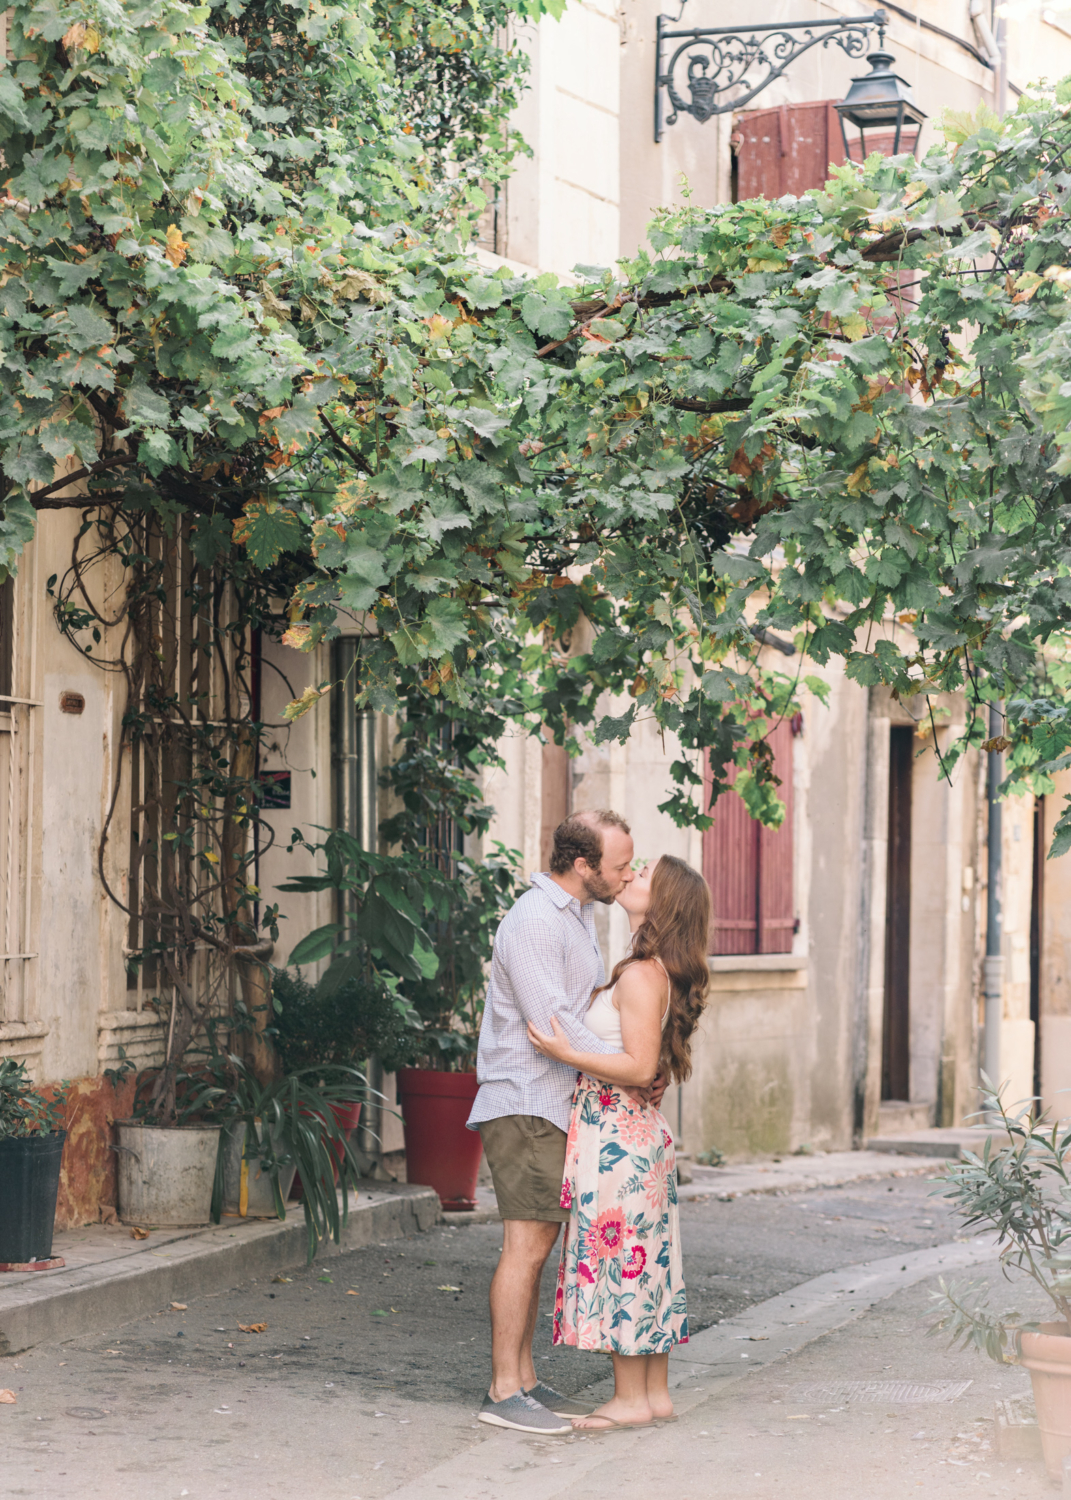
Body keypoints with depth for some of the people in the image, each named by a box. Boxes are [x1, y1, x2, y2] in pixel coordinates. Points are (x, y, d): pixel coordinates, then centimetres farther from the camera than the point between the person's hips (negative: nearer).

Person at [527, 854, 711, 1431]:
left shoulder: (642, 976, -17)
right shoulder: (655, 972, 12)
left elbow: (639, 1067, -20)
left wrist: (567, 1054, -23)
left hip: (616, 1136, -9)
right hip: (639, 1130, 9)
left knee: (616, 1258, -3)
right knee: (642, 1257, 12)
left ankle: (631, 1399, 3)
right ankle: (656, 1393, 16)